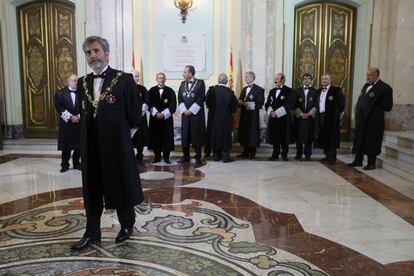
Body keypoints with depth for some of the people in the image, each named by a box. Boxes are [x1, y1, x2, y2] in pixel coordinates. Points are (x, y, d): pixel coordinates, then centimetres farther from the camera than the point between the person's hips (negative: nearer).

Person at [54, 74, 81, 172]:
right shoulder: (60, 93, 1)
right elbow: (59, 108, -6)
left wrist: (79, 116, -13)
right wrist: (70, 117, -14)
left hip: (79, 123, 1)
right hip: (66, 124, -1)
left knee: (78, 145, 5)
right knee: (66, 146, 3)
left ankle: (76, 163, 18)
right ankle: (65, 164, 14)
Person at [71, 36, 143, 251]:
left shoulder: (124, 79, -8)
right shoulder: (82, 83, 9)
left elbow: (135, 114, -5)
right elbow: (84, 113, 18)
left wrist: (119, 131, 3)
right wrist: (88, 134, 10)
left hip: (116, 144, -5)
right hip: (91, 146, 5)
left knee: (121, 186, 10)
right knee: (91, 190, 11)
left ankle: (127, 225, 32)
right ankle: (92, 234, 24)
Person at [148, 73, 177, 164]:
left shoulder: (170, 91, 4)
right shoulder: (152, 90, 7)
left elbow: (173, 105, -3)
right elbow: (149, 104, 1)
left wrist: (163, 114, -13)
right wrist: (156, 113, -15)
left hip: (167, 118, -1)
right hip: (155, 118, 1)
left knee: (167, 138, -1)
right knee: (155, 138, 2)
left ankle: (166, 156, 8)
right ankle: (157, 156, 12)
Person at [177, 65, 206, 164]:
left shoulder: (200, 83, -4)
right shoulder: (183, 84, 11)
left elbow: (201, 99, -10)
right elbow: (180, 99, 7)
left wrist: (191, 110, -13)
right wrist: (184, 110, -7)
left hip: (196, 114, -4)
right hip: (185, 114, 4)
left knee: (197, 135, 1)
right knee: (185, 135, 7)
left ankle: (198, 157, 10)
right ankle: (186, 156, 17)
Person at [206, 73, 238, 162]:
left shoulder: (212, 90, -8)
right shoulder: (229, 92, -13)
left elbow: (207, 102, -6)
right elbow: (234, 105, -9)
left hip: (215, 117, 3)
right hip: (226, 117, -2)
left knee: (216, 134, 12)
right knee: (225, 135, 5)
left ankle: (217, 155, 19)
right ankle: (225, 156, 6)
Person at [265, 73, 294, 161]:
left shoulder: (289, 91, -2)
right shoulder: (272, 91, 16)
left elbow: (289, 104, -12)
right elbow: (267, 104, 11)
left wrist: (277, 113, -16)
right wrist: (271, 112, -9)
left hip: (284, 118, -4)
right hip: (273, 118, 5)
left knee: (284, 137, 0)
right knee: (274, 137, 6)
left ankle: (284, 154, 12)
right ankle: (275, 154, 16)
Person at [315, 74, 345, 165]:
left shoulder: (336, 90, -5)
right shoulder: (319, 91, 16)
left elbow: (341, 101, -10)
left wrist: (339, 112, -9)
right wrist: (317, 114, 12)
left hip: (331, 117, -6)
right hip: (321, 116, 7)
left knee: (331, 137, -4)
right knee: (323, 137, 9)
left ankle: (332, 158, 2)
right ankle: (327, 156, 19)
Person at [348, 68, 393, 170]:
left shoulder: (384, 88, -11)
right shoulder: (366, 86, 14)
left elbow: (387, 107, -14)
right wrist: (358, 115, 8)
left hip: (373, 121, -8)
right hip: (361, 120, 8)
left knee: (371, 142, 2)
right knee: (359, 141, 14)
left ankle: (371, 163, 14)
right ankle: (358, 161, 25)